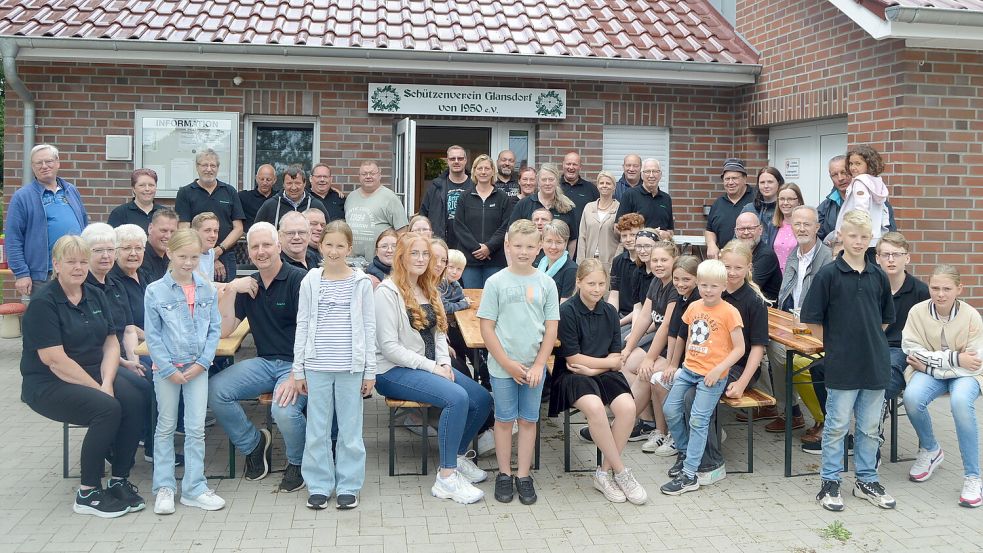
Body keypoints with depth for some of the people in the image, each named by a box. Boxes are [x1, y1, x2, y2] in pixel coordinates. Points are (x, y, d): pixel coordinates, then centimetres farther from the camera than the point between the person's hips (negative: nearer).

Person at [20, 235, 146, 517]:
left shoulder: (95, 296, 9)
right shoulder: (43, 302, -11)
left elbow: (111, 343, 6)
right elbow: (54, 359, -18)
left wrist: (107, 383, -12)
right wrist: (97, 389, -18)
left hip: (93, 375, 6)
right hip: (49, 385, -6)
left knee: (135, 403, -21)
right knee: (107, 409, -30)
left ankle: (119, 480, -7)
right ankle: (87, 494, -15)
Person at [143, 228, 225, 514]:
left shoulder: (208, 290, -1)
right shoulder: (155, 291, -6)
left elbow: (215, 329, 2)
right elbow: (153, 336, -5)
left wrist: (202, 363, -8)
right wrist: (170, 369, -10)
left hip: (198, 368, 2)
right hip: (166, 368, -1)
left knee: (196, 428, 4)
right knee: (166, 427, 10)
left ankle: (194, 488, 12)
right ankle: (164, 487, 18)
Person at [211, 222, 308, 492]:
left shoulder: (298, 280, -10)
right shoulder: (247, 285, 11)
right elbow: (223, 330, 6)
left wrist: (296, 376, -24)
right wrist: (231, 290, -5)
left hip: (298, 362, -6)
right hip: (264, 362, 6)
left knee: (284, 409, -33)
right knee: (215, 390, -16)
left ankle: (298, 462, 1)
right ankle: (252, 444, 9)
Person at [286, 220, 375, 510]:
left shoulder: (361, 283, 0)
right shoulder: (310, 282, 3)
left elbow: (369, 328, 2)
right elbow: (302, 327, 5)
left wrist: (370, 371, 0)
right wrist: (298, 370, 3)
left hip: (351, 367, -1)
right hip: (317, 366, 1)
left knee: (350, 429, 6)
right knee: (317, 429, 7)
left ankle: (348, 486, 17)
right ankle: (319, 486, 19)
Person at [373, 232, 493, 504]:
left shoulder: (428, 289, 14)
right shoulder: (388, 291, -12)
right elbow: (389, 346, -17)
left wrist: (444, 363, -4)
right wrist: (432, 367, -18)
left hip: (430, 366, 8)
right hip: (394, 371, -8)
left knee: (483, 400, -9)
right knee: (457, 398, -29)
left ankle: (458, 455, 15)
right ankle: (446, 477, -20)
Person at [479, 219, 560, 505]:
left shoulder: (546, 283, 1)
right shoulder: (496, 282, -5)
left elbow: (551, 329, 2)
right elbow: (486, 327, -6)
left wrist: (538, 365, -6)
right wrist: (508, 364, -10)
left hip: (534, 365, 2)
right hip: (502, 366, -2)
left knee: (528, 419, 9)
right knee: (504, 419, 8)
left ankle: (523, 476, 19)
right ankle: (504, 474, 20)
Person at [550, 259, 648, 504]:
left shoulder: (610, 312, 7)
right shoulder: (567, 311, -9)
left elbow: (616, 360, 5)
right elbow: (572, 358, -11)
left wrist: (591, 368, -12)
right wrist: (607, 361, -2)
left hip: (604, 374, 5)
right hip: (572, 375, -5)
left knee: (627, 407, -24)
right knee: (594, 407, -34)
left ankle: (605, 472, -8)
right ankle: (621, 471, -16)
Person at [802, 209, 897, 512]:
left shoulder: (878, 277, 6)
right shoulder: (828, 275, -7)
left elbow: (885, 319, 18)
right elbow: (813, 320, -4)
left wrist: (869, 341, 9)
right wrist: (835, 347, -2)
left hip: (876, 364, 4)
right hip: (841, 367, -4)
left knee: (870, 427, 13)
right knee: (837, 425, 3)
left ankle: (867, 481, 26)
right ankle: (830, 483, 14)